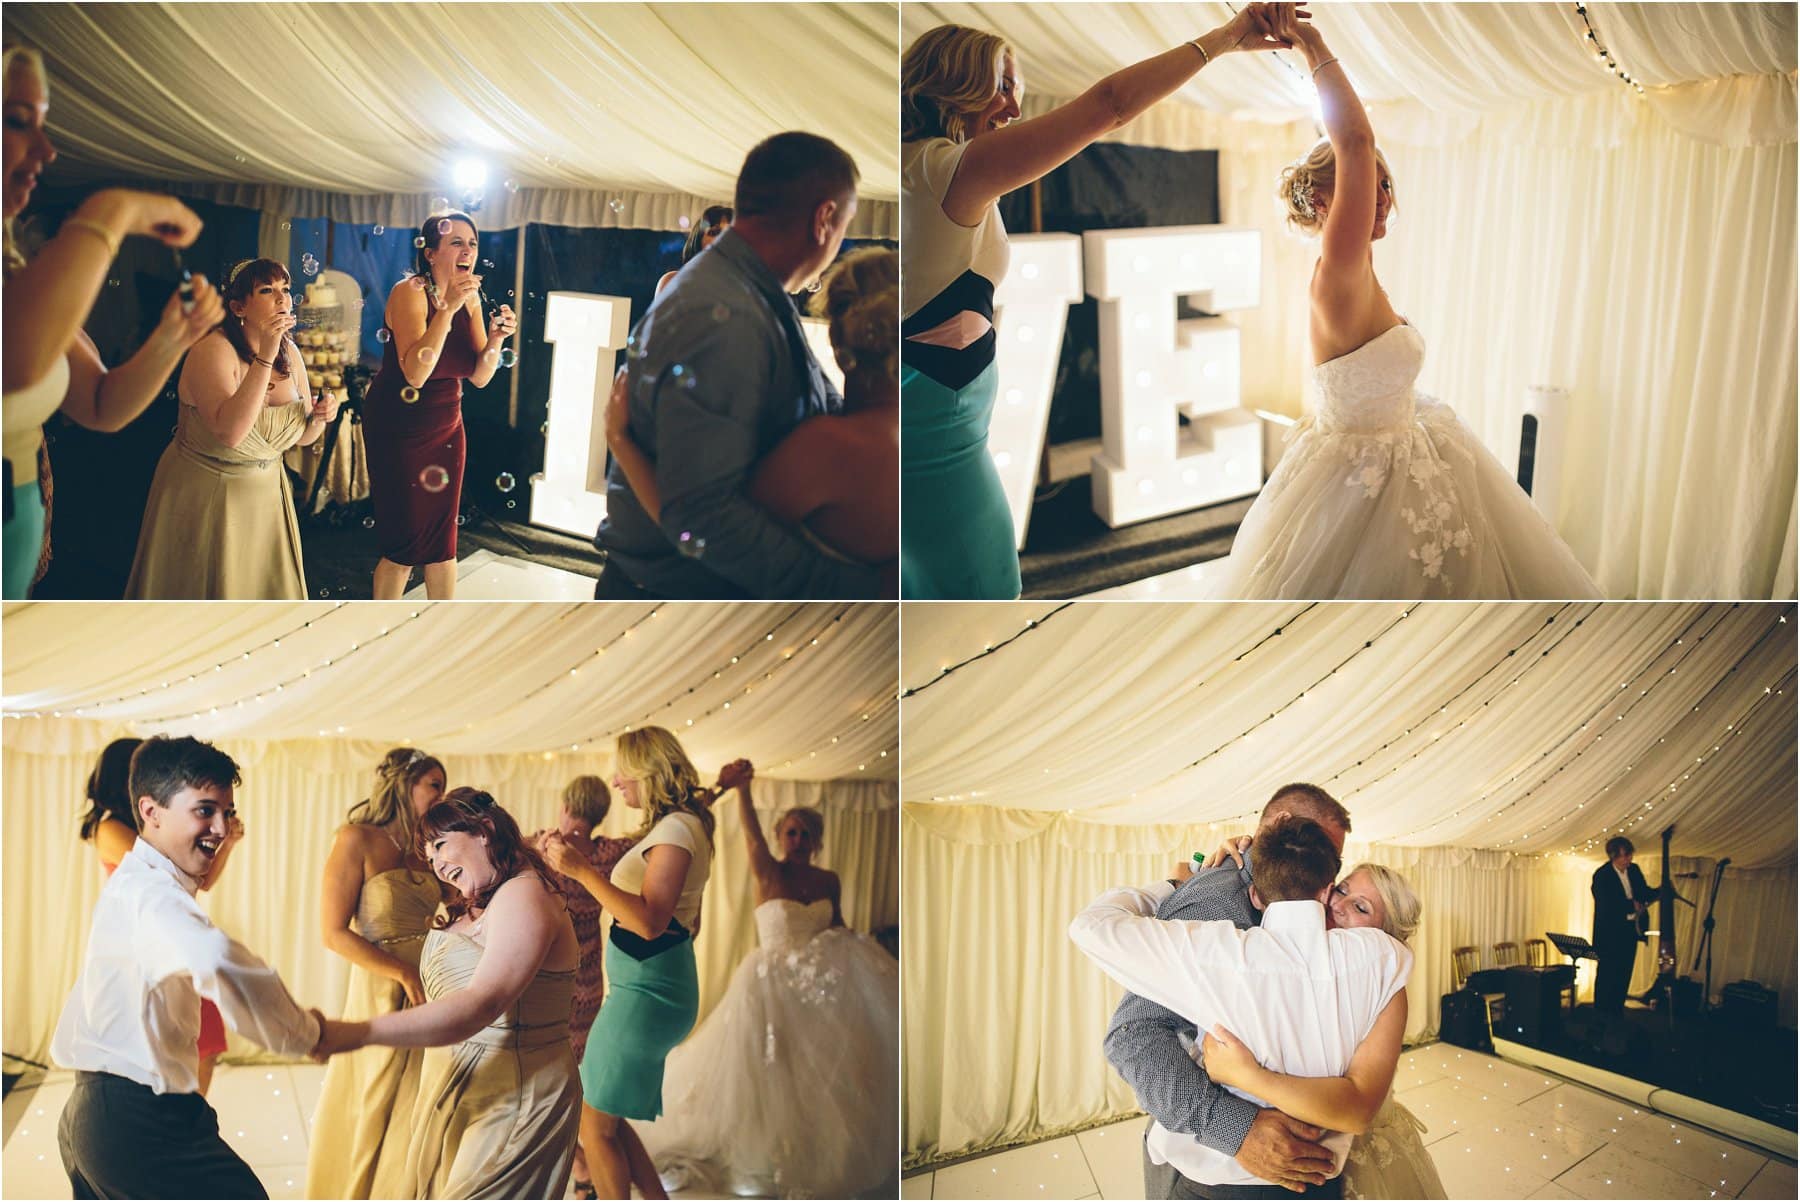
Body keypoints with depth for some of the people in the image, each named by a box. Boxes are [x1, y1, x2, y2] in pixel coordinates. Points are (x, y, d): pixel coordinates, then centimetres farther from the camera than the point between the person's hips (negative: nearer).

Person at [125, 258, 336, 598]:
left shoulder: (290, 353, -1)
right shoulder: (214, 350, -21)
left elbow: (301, 437, 9)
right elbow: (229, 432, -36)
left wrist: (320, 417, -13)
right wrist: (265, 357, -36)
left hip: (265, 493, 6)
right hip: (204, 497, -6)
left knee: (270, 592, 15)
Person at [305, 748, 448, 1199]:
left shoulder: (427, 847, 8)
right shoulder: (358, 840, -8)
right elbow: (334, 933, -13)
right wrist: (405, 974, -17)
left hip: (431, 999, 5)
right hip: (382, 995, -5)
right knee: (370, 1123, 7)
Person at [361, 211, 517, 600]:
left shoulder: (471, 298, 1)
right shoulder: (410, 292, -18)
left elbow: (479, 377, 3)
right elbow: (415, 373, -30)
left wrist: (497, 337, -15)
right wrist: (448, 308, -32)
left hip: (446, 428, 6)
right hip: (398, 431, -6)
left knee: (442, 538, 10)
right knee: (405, 543, -1)